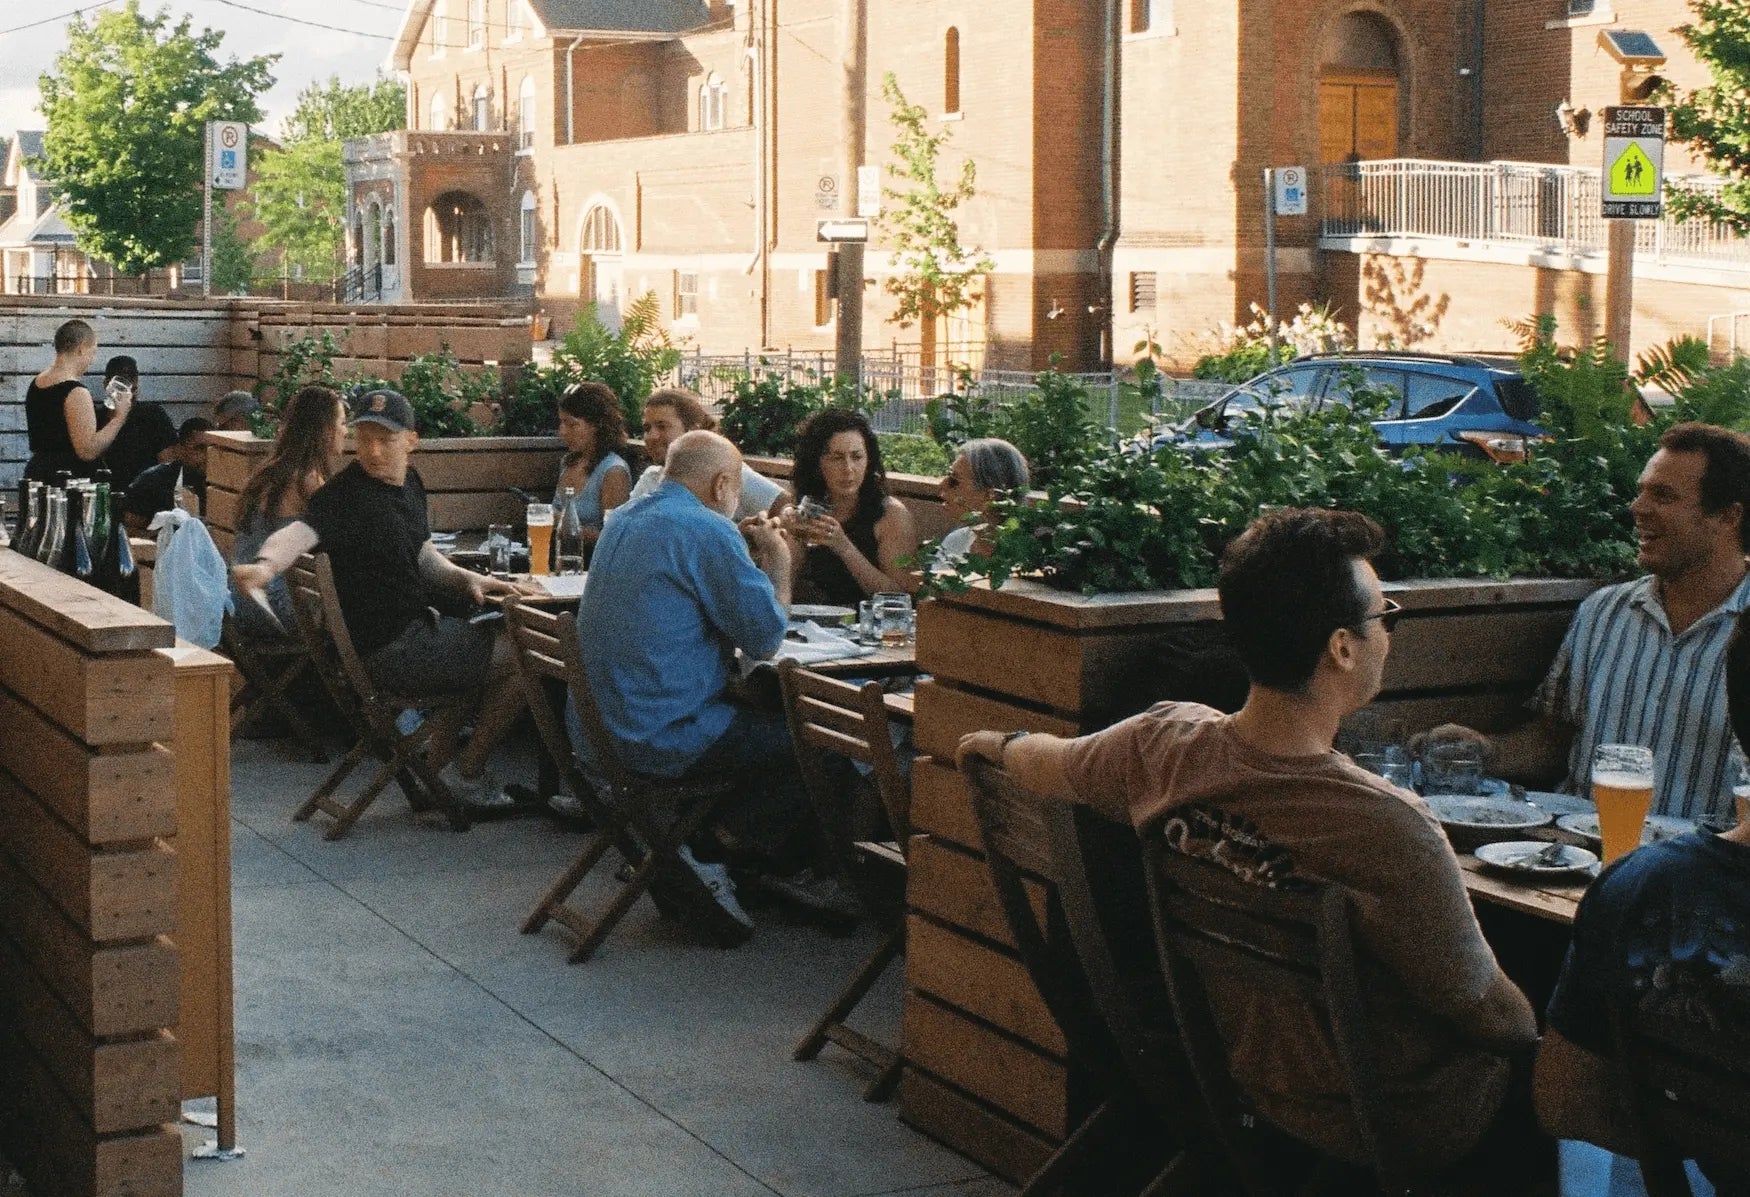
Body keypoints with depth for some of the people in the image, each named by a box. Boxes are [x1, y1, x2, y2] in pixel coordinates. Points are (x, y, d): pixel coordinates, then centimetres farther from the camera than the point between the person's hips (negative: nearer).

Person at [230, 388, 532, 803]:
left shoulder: (409, 482, 7)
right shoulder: (346, 493, -22)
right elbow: (300, 532, -41)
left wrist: (465, 579, 1)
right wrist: (266, 564, -61)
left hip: (416, 626, 10)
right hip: (391, 651, -10)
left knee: (503, 636, 33)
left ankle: (440, 759, 32)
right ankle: (464, 775, 11)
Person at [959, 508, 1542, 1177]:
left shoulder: (1163, 741, -16)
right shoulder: (1391, 832, -34)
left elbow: (1046, 763, 8)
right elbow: (1491, 1017, -20)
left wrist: (996, 741, 30)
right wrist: (1528, 1027, 3)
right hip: (1386, 1126, -7)